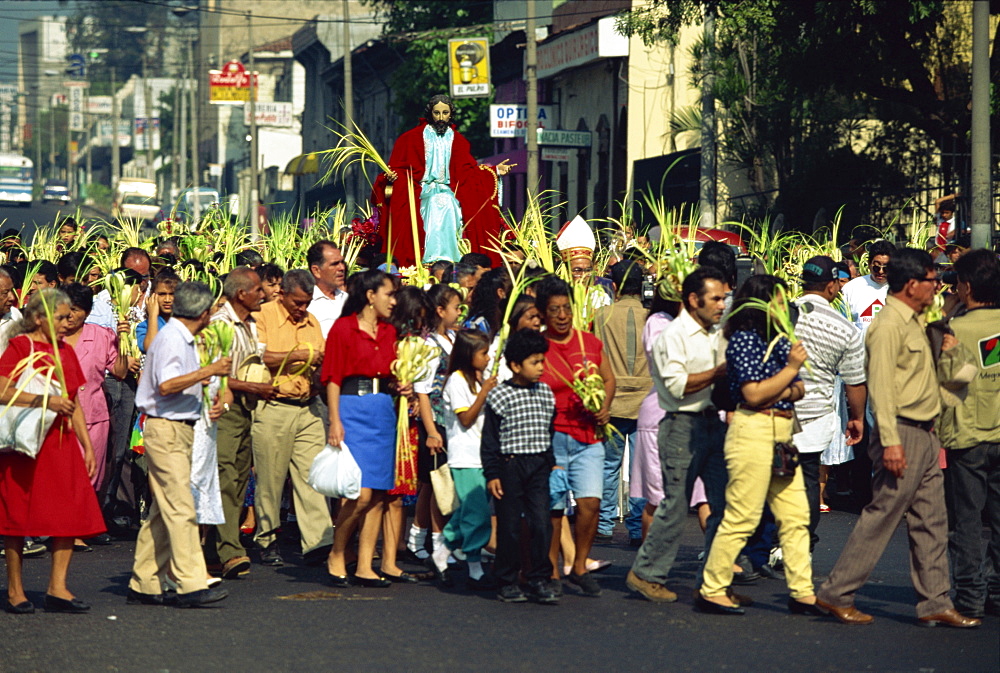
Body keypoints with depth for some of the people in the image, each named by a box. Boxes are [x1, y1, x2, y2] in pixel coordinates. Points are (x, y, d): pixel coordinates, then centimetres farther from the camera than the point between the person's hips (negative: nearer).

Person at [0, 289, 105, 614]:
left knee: (71, 512, -2)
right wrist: (45, 401, -24)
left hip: (61, 441, 7)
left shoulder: (65, 351, 15)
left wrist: (87, 446, 16)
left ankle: (57, 588, 2)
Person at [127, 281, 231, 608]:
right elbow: (166, 385, -25)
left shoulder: (183, 339, 18)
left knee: (162, 511, 10)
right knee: (180, 508, -13)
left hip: (180, 430, 10)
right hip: (165, 431, -10)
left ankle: (144, 585, 12)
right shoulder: (171, 338, -13)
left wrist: (210, 400, 11)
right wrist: (209, 371, -23)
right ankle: (191, 584, -16)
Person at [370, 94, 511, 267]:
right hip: (424, 193, -2)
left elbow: (467, 171, 12)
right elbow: (402, 165, 2)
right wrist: (393, 175, -18)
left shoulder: (457, 140, 15)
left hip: (449, 192, 2)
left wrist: (495, 171, 5)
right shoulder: (414, 137, 7)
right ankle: (431, 263, -26)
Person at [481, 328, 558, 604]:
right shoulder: (499, 396, -4)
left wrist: (555, 464, 14)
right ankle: (507, 582, 11)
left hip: (539, 467, 4)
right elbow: (489, 439, -3)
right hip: (509, 466, -4)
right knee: (509, 526, 2)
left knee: (541, 523, -4)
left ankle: (540, 579, 3)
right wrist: (491, 474, -7)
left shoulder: (546, 393, 10)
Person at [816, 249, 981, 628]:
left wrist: (950, 350, 8)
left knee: (931, 522, 8)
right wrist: (890, 441, -25)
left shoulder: (915, 324, 18)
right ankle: (836, 594, 1)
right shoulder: (889, 325, -13)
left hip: (925, 436, 10)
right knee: (881, 516, -6)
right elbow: (880, 386, -19)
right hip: (902, 433, -10)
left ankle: (935, 604, 11)